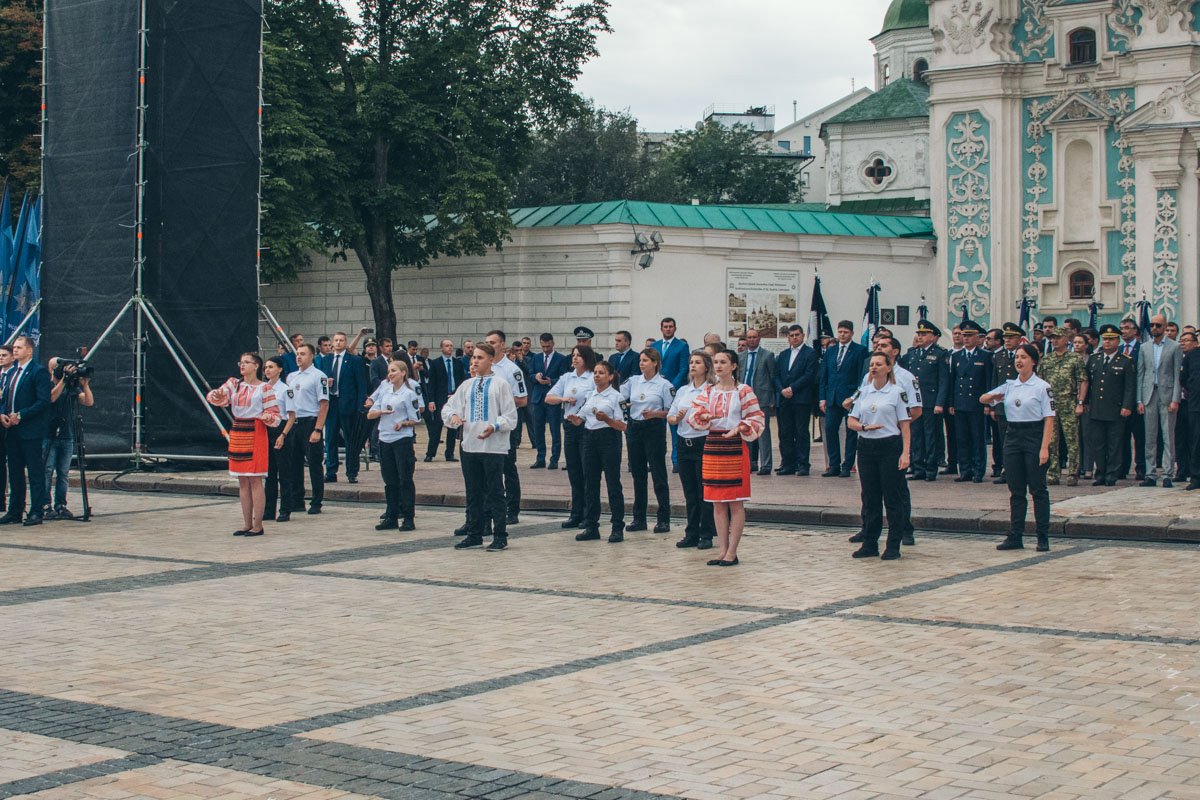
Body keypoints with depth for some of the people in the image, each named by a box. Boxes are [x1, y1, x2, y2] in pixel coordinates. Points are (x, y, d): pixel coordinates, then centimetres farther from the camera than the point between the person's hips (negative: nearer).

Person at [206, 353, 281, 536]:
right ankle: (246, 524, 15)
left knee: (255, 480, -6)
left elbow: (275, 415, -3)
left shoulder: (264, 388, -3)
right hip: (237, 433, 6)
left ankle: (258, 525, -1)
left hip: (255, 434, -6)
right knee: (242, 481, 9)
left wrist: (267, 417, -25)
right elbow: (218, 396, -4)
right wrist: (217, 395, -27)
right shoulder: (234, 383, 11)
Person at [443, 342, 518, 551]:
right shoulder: (467, 385, 13)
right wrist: (453, 415, -10)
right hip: (469, 445, 6)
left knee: (495, 493, 0)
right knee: (473, 493, 12)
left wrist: (494, 427, -22)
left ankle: (500, 536, 7)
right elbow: (449, 407, 13)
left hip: (494, 446, -6)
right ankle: (474, 535, 21)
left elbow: (510, 416, -6)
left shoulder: (501, 383, -3)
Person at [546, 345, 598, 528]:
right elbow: (548, 398, 9)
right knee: (573, 473, 10)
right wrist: (563, 399, -9)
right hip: (570, 427, 6)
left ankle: (589, 516, 4)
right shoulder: (566, 378, 11)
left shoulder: (594, 379, -5)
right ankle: (576, 514, 17)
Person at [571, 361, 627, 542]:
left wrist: (606, 419, -24)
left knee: (613, 484, -3)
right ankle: (591, 527, 14)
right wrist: (574, 419, -8)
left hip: (608, 439, -6)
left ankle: (617, 528, 2)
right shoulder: (590, 396, 14)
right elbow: (580, 419, 14)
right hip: (590, 438, 6)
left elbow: (623, 426, -9)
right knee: (590, 484, 7)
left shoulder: (616, 396, -5)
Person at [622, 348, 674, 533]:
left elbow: (670, 412, -5)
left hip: (654, 429, -5)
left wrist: (654, 414, -20)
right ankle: (639, 518, 16)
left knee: (658, 474, -3)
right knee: (638, 474, 9)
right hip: (634, 427, 5)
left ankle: (664, 519, 2)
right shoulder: (633, 381, 9)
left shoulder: (664, 385, -4)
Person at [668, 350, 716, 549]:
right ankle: (691, 534, 17)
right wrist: (677, 418, -9)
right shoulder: (682, 391, 13)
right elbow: (669, 417, 12)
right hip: (684, 443, 6)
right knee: (689, 493, 10)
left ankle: (706, 535, 5)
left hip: (703, 443, -6)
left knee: (704, 492, -1)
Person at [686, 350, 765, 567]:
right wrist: (704, 416, -17)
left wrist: (739, 428, -22)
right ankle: (722, 551, 14)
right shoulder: (709, 391, 10)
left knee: (736, 503, 0)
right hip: (712, 446, 5)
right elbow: (694, 413, 5)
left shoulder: (743, 391, -4)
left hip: (735, 446, -5)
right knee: (717, 503, 8)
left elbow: (756, 419, -5)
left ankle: (732, 553, 4)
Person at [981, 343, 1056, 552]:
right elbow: (982, 399, 12)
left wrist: (1044, 447, -17)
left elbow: (1049, 419, -9)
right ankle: (1015, 537, 12)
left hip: (1034, 437, -5)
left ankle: (1043, 538, 5)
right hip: (1013, 437, 5)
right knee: (1016, 491, 7)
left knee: (1037, 489, -1)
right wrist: (993, 397, -12)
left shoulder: (1042, 386, -5)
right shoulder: (1009, 386, 10)